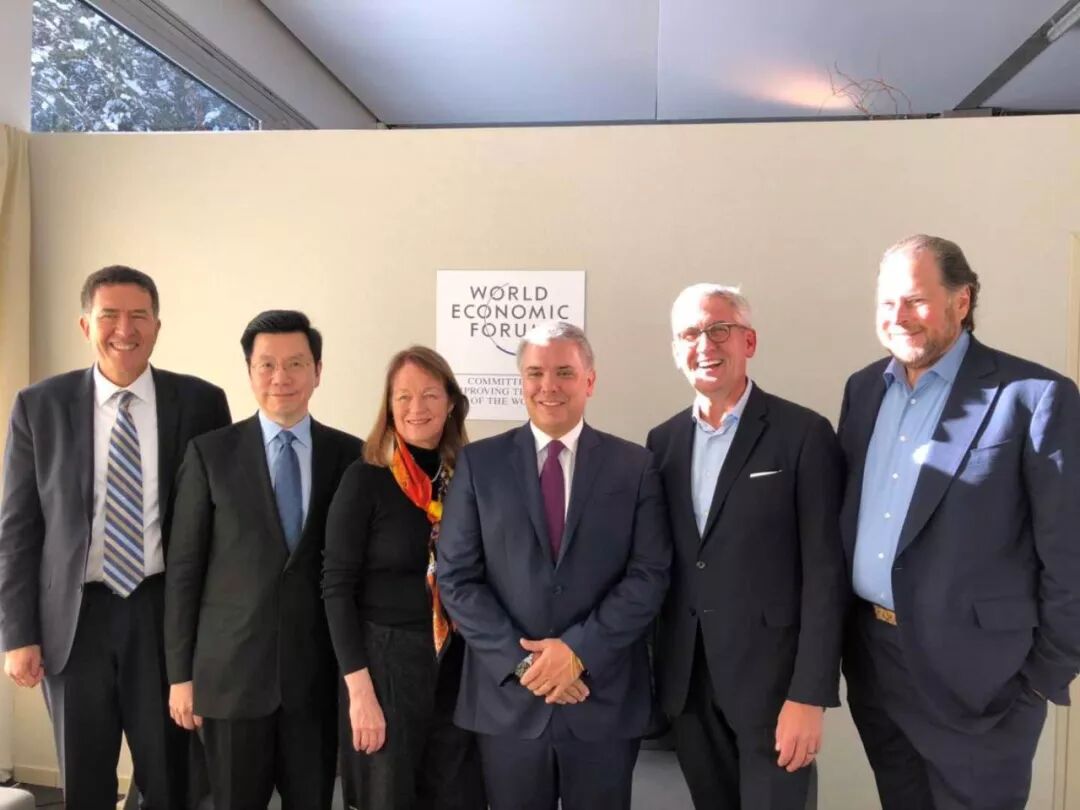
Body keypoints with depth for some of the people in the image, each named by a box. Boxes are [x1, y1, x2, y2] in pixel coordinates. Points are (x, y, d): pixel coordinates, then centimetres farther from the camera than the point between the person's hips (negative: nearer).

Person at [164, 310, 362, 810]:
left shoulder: (349, 454, 1)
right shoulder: (210, 453, -2)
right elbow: (183, 567, -1)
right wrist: (180, 673, -1)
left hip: (319, 674, 1)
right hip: (230, 670, -1)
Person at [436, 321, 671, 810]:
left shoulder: (634, 466, 1)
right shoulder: (479, 463, 0)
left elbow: (649, 576, -5)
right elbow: (456, 578, -3)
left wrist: (579, 651, -14)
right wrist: (521, 661, -11)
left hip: (605, 698, 0)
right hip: (506, 696, 0)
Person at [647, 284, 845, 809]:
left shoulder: (804, 434, -9)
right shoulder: (663, 441, 6)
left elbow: (824, 572, -11)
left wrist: (810, 694, -14)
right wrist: (660, 672, 8)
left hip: (772, 678, -4)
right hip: (687, 682, 5)